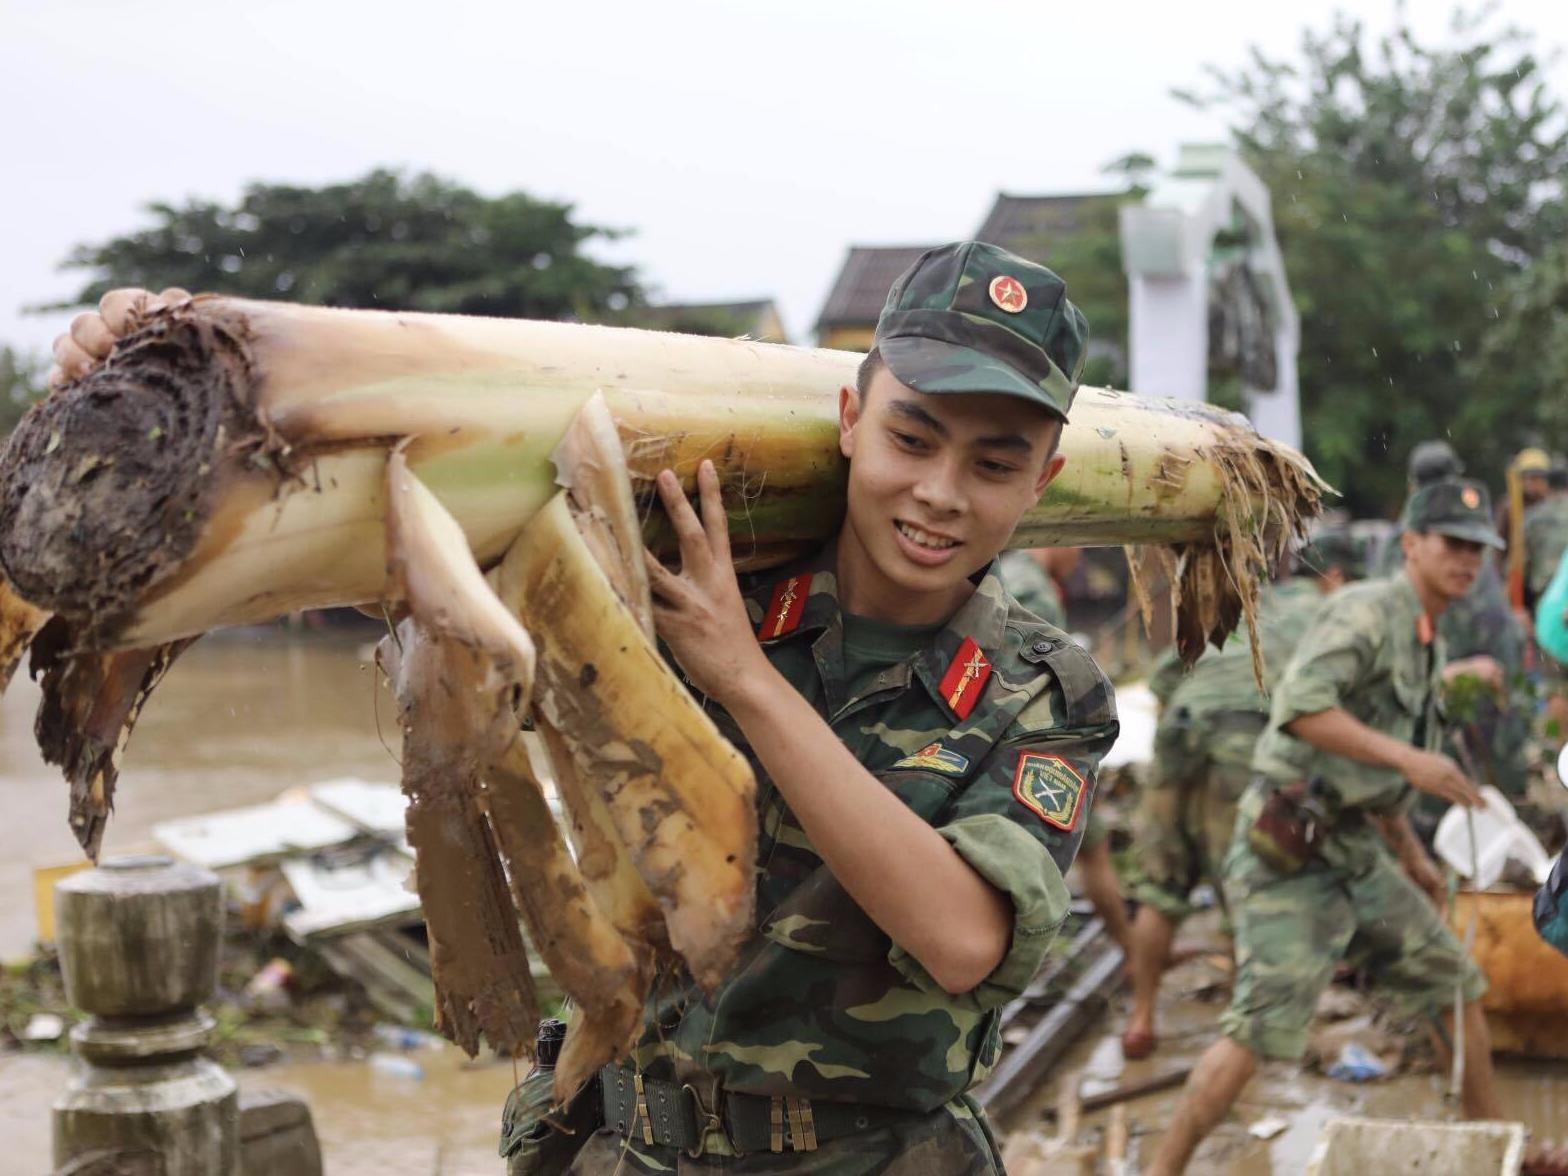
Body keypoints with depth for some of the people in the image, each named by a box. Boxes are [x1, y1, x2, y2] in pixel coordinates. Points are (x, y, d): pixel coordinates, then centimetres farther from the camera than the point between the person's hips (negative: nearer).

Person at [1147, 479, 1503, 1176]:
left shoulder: (1425, 643, 17)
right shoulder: (1368, 610, -13)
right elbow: (1299, 705, -29)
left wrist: (1411, 852, 27)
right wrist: (1407, 757, -30)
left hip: (1354, 850, 9)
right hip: (1290, 853, -9)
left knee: (1456, 987, 14)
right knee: (1263, 1028, -15)